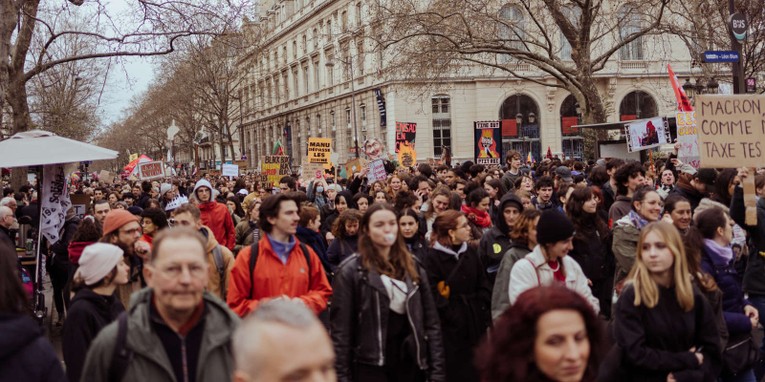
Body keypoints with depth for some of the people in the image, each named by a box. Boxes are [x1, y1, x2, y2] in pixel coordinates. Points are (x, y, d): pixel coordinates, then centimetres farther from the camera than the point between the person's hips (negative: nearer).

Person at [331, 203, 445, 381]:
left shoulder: (413, 268, 7)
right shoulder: (351, 271, -6)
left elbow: (431, 322, 6)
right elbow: (340, 328, -8)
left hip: (410, 362, 4)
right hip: (370, 365, -4)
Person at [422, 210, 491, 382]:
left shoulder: (471, 252, 10)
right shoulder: (433, 258, -10)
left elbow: (483, 285, 11)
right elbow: (433, 295, -16)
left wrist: (483, 313, 1)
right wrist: (452, 316, -16)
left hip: (475, 322, 6)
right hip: (451, 326, -6)